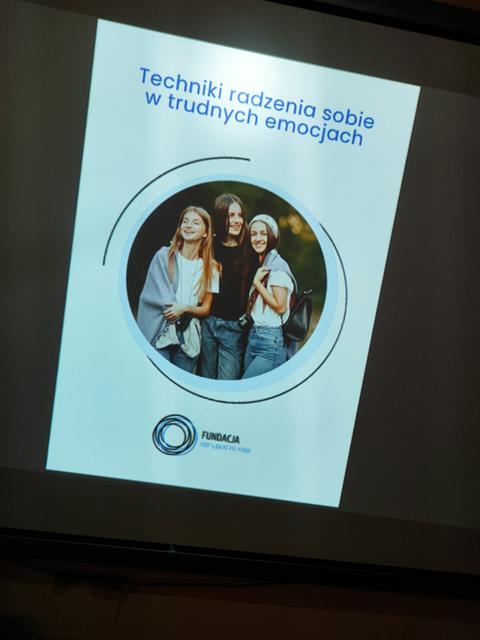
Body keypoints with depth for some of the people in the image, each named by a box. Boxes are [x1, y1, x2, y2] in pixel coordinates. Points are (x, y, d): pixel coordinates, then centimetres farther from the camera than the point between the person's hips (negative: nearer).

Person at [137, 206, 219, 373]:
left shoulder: (210, 268, 7)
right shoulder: (164, 256, 1)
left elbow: (206, 309, 6)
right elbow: (154, 295, -3)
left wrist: (185, 308, -11)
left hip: (188, 338, 2)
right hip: (160, 334, -2)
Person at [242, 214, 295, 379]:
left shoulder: (278, 266, -13)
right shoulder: (260, 265, 14)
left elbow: (280, 307, -17)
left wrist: (257, 282, -12)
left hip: (271, 342, -8)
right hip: (253, 335, 9)